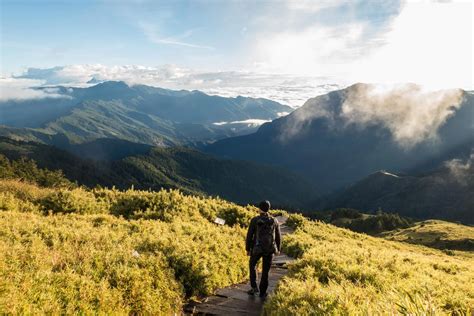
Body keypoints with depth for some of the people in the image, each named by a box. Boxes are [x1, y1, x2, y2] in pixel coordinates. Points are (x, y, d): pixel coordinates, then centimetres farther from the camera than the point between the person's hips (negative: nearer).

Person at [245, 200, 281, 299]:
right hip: (269, 249, 2)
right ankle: (262, 292, 22)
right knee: (265, 271, 16)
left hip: (257, 249, -1)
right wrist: (278, 249, 19)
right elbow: (278, 237, 5)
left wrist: (247, 249, 4)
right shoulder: (274, 221, -3)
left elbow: (249, 236, -8)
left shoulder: (255, 220, -11)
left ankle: (254, 287, 20)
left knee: (252, 265, 25)